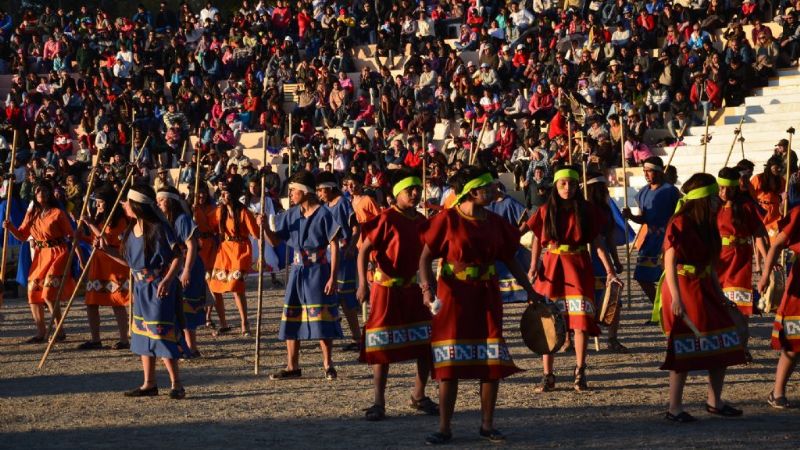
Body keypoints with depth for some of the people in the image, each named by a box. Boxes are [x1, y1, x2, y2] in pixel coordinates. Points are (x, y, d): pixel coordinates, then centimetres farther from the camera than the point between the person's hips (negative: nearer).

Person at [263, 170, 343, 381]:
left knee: (322, 320, -3)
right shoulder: (291, 215, 7)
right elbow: (274, 240, 11)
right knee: (292, 319, 6)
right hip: (298, 270, 6)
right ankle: (292, 367, 13)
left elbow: (334, 246, -10)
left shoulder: (322, 214, -9)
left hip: (318, 271, -6)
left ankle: (328, 365, 7)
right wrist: (265, 226, -10)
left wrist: (332, 277, -15)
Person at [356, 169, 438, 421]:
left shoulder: (420, 221, 6)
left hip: (411, 287, 6)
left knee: (427, 344, 4)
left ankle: (419, 396, 20)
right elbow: (364, 250, -15)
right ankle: (379, 403, 7)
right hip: (386, 288, -6)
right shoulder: (387, 219, -13)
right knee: (383, 348, -2)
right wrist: (363, 284, -23)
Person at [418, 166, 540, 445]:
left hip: (486, 297, 4)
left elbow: (510, 260, 14)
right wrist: (427, 288, -21)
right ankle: (444, 428, 5)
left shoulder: (495, 223, 5)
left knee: (493, 363, 2)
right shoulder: (448, 219, -7)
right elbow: (426, 257, -6)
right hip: (453, 295, -4)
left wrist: (529, 290, 9)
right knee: (450, 363, -2)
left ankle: (487, 424, 15)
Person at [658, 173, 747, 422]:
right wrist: (676, 298, -26)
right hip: (683, 288, -9)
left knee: (723, 345, 7)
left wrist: (720, 294, 15)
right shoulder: (680, 224, -15)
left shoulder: (708, 225, 11)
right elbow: (670, 263, -20)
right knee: (685, 349, -6)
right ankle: (674, 408, 2)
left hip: (704, 288, 9)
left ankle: (715, 401, 19)